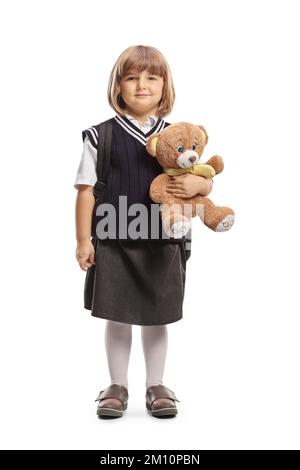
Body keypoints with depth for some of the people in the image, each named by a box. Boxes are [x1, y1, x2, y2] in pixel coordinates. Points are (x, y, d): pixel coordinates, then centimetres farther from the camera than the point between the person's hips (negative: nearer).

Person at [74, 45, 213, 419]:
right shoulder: (101, 136, -2)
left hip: (163, 244, 2)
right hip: (113, 244, -1)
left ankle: (156, 386, 29)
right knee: (117, 317, 9)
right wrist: (83, 240, -5)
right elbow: (86, 190, -2)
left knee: (157, 318, 11)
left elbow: (205, 182, 8)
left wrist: (196, 184, -16)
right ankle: (117, 386, 27)